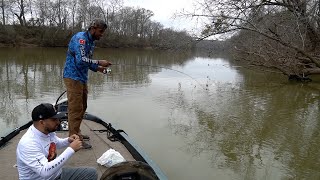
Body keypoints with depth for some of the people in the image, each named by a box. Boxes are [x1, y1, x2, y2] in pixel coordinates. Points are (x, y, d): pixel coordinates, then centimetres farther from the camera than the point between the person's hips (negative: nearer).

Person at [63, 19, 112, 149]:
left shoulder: (90, 41, 15)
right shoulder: (80, 38, -15)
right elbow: (80, 60, -26)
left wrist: (97, 68, 6)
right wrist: (99, 62, -20)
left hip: (82, 78, 10)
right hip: (73, 78, -10)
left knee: (82, 108, 16)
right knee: (76, 109, -5)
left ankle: (76, 133, 30)